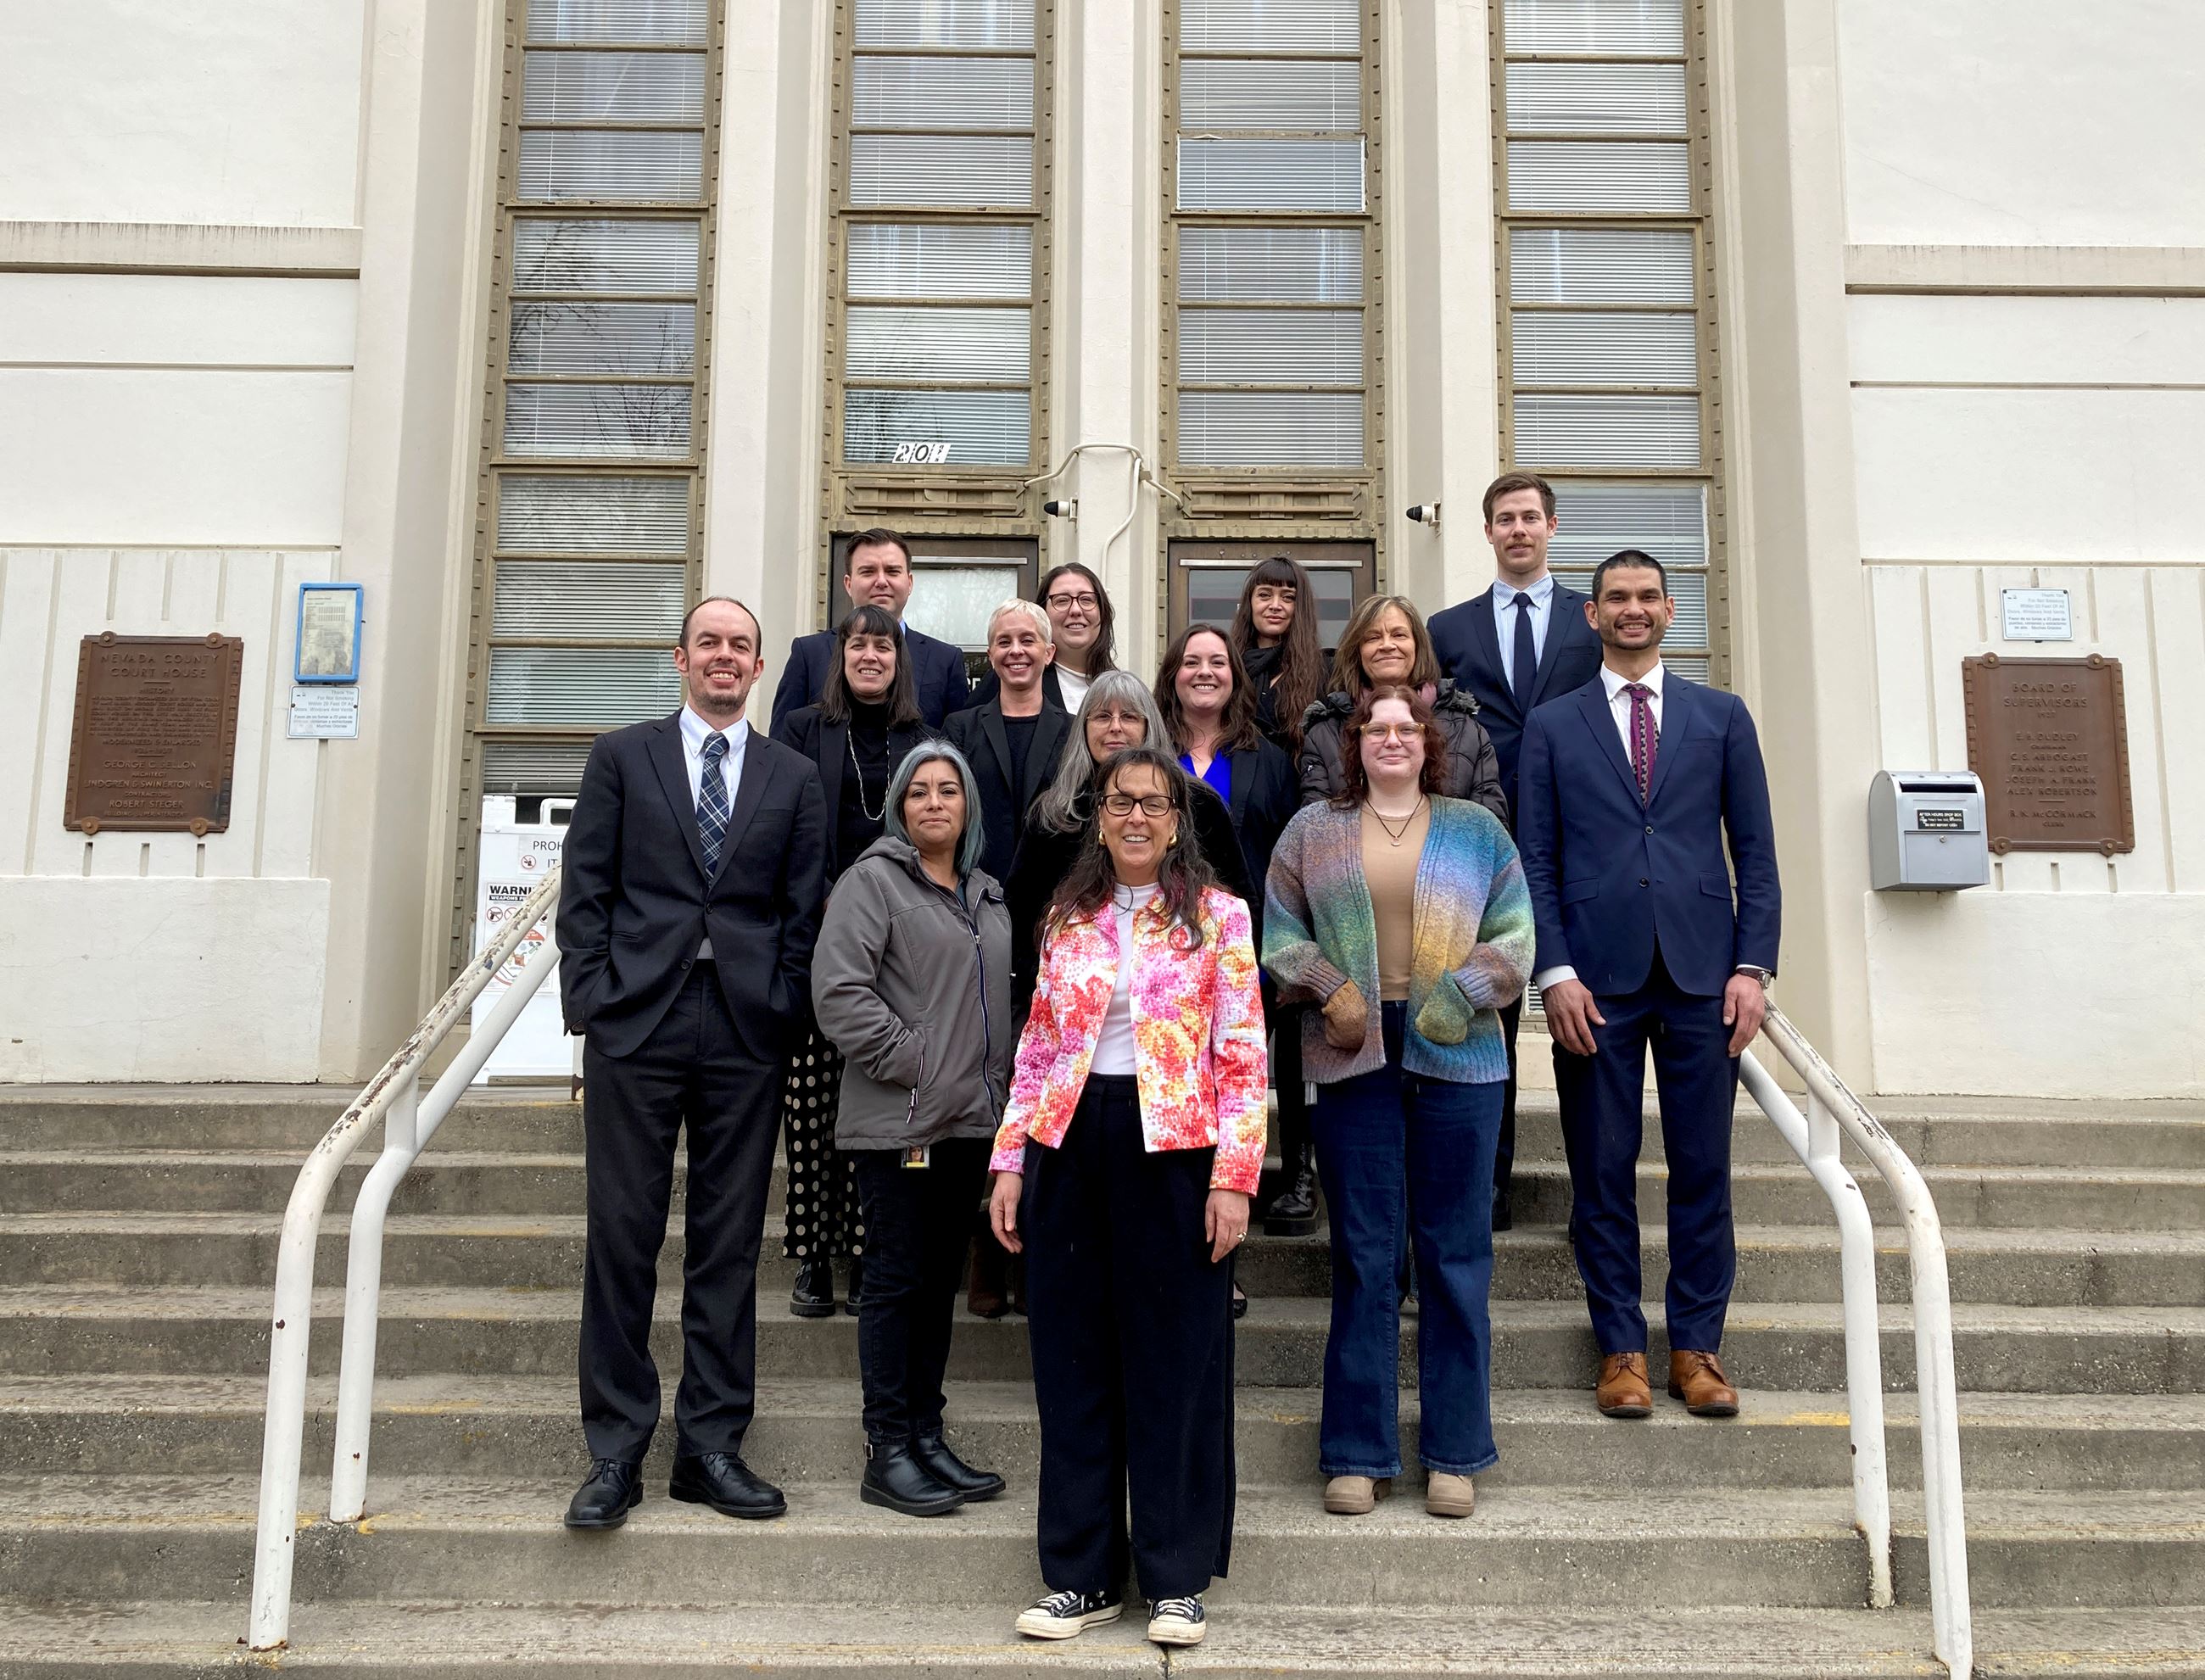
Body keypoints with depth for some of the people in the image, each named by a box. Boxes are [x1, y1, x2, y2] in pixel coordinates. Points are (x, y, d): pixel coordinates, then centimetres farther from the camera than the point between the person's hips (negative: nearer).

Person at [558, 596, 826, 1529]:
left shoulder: (794, 777, 12)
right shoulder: (622, 756, 9)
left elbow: (804, 909, 9)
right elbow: (585, 888, 4)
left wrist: (783, 1014, 0)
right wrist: (590, 1003, -4)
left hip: (746, 1033, 1)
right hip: (635, 1026, -1)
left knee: (730, 1244, 6)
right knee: (621, 1236, 1)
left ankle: (712, 1447, 16)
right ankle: (616, 1451, 11)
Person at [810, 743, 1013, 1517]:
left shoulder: (987, 896, 18)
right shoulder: (873, 880, -6)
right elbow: (838, 989, -16)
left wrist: (998, 1079, 14)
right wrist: (911, 1062, -16)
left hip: (971, 1120, 7)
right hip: (899, 1123, -7)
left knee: (941, 1280, 12)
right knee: (897, 1280, -2)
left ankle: (928, 1436, 21)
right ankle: (887, 1453, 6)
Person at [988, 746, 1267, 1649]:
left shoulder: (1218, 917, 1)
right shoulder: (1067, 918, 11)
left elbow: (1243, 1059, -3)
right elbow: (1037, 1049, 12)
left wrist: (1234, 1176, -11)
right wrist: (1009, 1162, 6)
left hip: (1173, 1150, -3)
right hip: (1070, 1145, 3)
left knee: (1175, 1361, 3)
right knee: (1072, 1362, 7)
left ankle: (1176, 1579, 16)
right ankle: (1081, 1573, 19)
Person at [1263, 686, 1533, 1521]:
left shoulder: (1476, 828, 11)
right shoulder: (1313, 829, 12)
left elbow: (1514, 935, 6)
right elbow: (1278, 929, 8)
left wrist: (1458, 1000, -8)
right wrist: (1328, 988, -8)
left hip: (1457, 1058, 0)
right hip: (1353, 1056, 0)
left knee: (1456, 1254, 4)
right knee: (1362, 1254, 3)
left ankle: (1454, 1453, 14)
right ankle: (1359, 1453, 12)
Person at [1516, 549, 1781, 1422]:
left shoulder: (1722, 717, 12)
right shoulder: (1552, 725, 9)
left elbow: (1756, 851, 9)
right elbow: (1535, 860, 5)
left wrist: (1753, 965, -2)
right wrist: (1554, 971, -6)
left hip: (1702, 975, 1)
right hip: (1596, 976, -1)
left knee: (1703, 1169, 4)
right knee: (1602, 1172, 3)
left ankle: (1696, 1347, 16)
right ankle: (1621, 1348, 14)